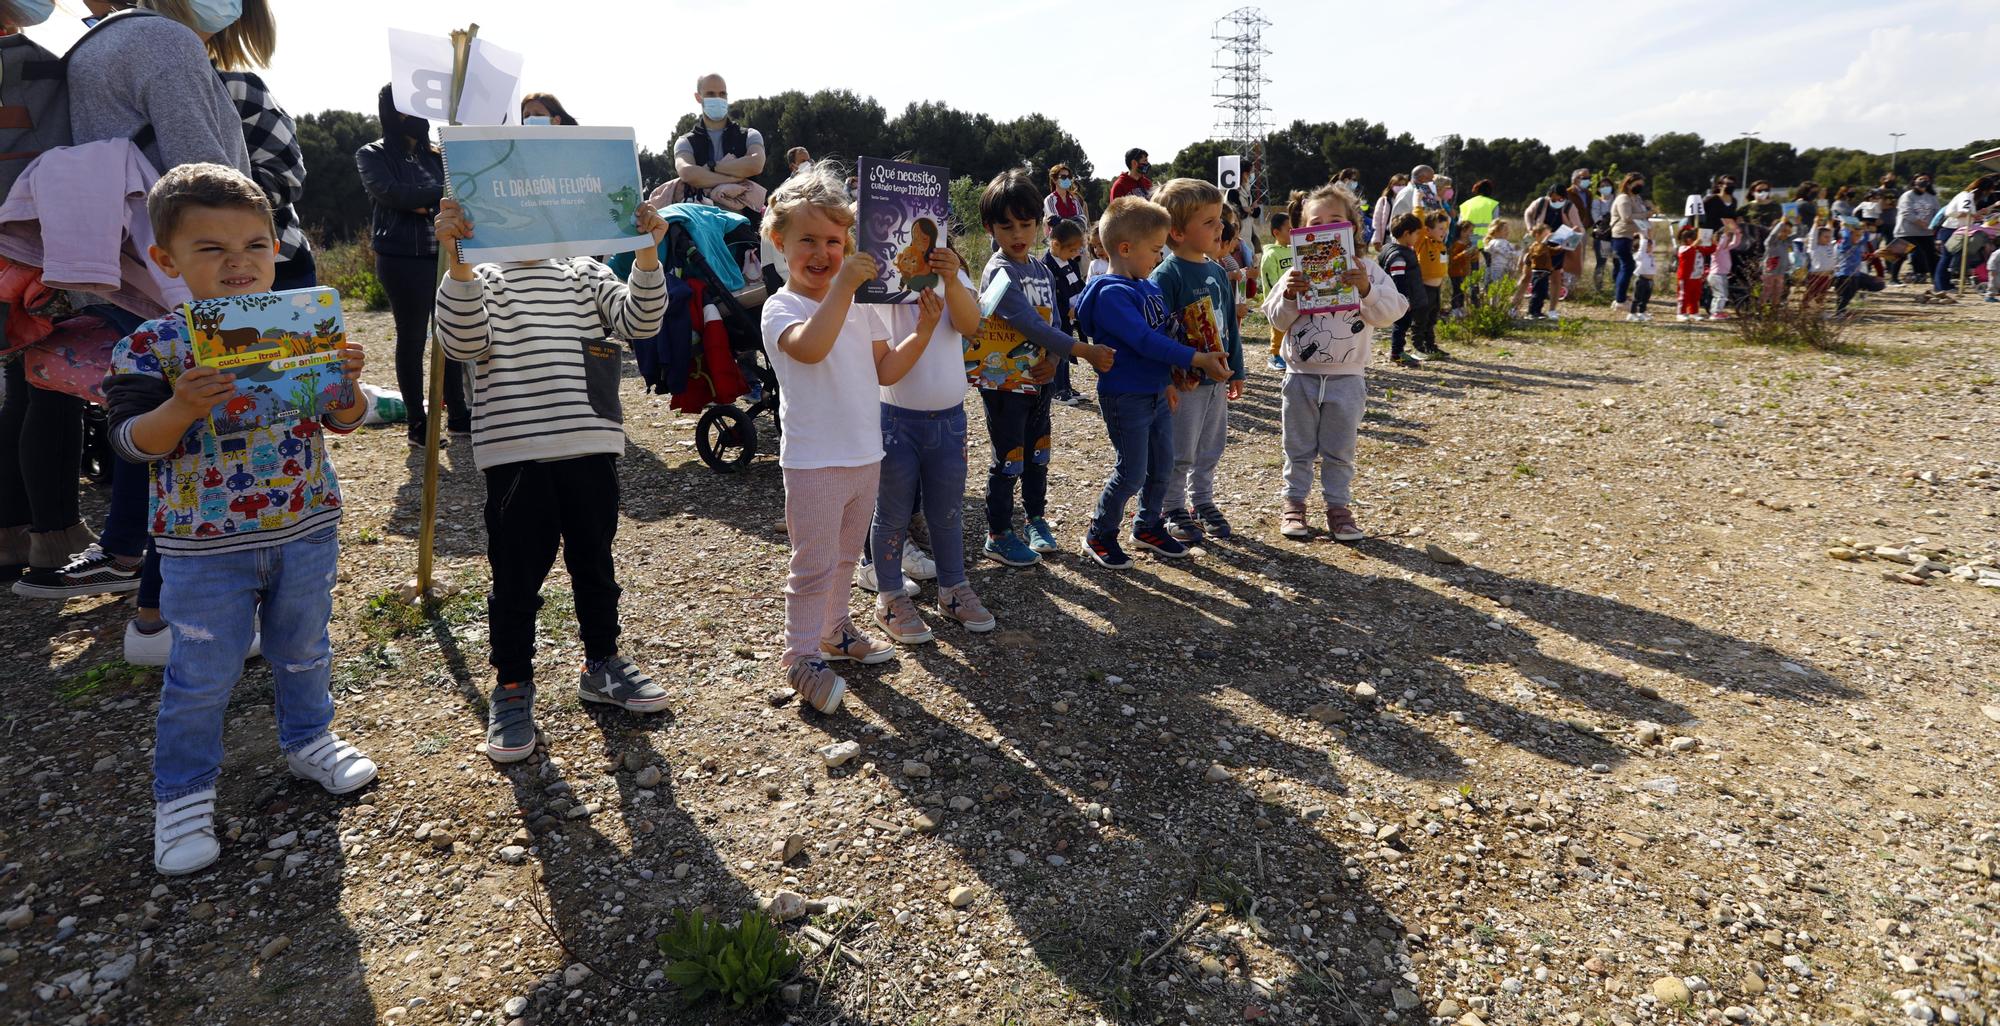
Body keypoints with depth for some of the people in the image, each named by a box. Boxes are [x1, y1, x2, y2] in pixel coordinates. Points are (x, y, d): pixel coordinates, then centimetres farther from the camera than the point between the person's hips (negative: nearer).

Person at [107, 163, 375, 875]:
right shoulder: (151, 347, -9)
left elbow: (343, 422, 1)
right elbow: (133, 441, -11)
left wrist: (346, 384, -19)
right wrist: (181, 407, -30)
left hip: (307, 529, 3)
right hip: (205, 547, -2)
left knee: (304, 651, 20)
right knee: (201, 675, 7)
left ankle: (308, 740, 42)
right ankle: (183, 793, 24)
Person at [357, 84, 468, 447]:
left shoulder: (435, 154, 15)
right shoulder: (372, 155, 3)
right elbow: (390, 192, -13)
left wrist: (423, 204, -10)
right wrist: (445, 193, -12)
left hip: (443, 254, 4)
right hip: (403, 260, -4)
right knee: (412, 338, 1)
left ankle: (458, 415, 14)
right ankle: (418, 424, 8)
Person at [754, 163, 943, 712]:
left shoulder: (858, 303, 8)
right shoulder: (781, 307, -12)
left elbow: (885, 370, 10)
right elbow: (810, 346, -35)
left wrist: (922, 333, -3)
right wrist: (843, 286, -37)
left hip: (865, 456, 7)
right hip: (813, 462, -7)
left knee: (844, 556, 21)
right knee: (814, 565, 1)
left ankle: (834, 630, 38)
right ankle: (803, 656, 14)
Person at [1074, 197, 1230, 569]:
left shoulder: (1150, 287, 7)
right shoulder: (1112, 293, -20)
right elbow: (1143, 341, -27)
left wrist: (1170, 379, 12)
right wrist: (1199, 360, -26)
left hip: (1157, 393, 8)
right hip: (1126, 398, -8)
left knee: (1162, 466, 16)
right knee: (1131, 473, -1)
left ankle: (1148, 526, 34)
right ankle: (1099, 535, 17)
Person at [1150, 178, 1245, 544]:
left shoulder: (1218, 272, 8)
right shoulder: (1165, 276, -16)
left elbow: (1229, 324, 14)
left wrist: (1236, 371, 16)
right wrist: (1176, 370, -26)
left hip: (1217, 379, 7)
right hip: (1184, 383, -7)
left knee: (1210, 448, 18)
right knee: (1179, 452, 4)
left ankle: (1202, 501, 34)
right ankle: (1173, 511, 20)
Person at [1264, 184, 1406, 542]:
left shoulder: (1367, 270, -2)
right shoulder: (1297, 273, 0)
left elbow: (1390, 312, -10)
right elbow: (1277, 320, -1)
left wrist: (1367, 290, -25)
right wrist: (1288, 297, -19)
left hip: (1347, 378, 0)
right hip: (1301, 375, 1)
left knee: (1340, 450, 10)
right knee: (1299, 448, 11)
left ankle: (1338, 506, 20)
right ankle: (1294, 504, 22)